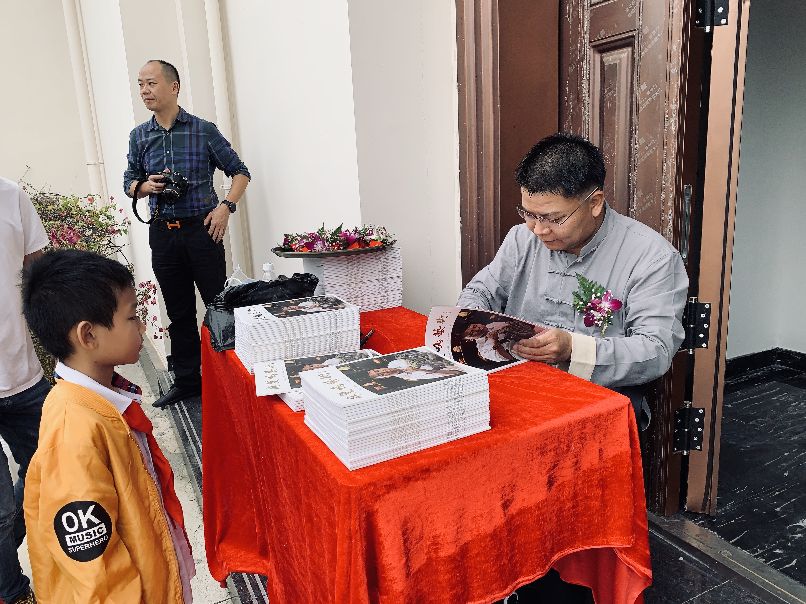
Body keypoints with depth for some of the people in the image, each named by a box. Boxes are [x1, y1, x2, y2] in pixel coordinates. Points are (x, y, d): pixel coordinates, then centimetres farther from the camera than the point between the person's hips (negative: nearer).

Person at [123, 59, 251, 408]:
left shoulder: (204, 130, -2)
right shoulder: (139, 136, 9)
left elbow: (240, 172, 3)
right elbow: (130, 182, 17)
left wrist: (226, 206, -11)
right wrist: (146, 186, -6)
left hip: (201, 228, -4)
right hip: (162, 232, 4)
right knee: (179, 313, 11)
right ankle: (187, 381, 22)